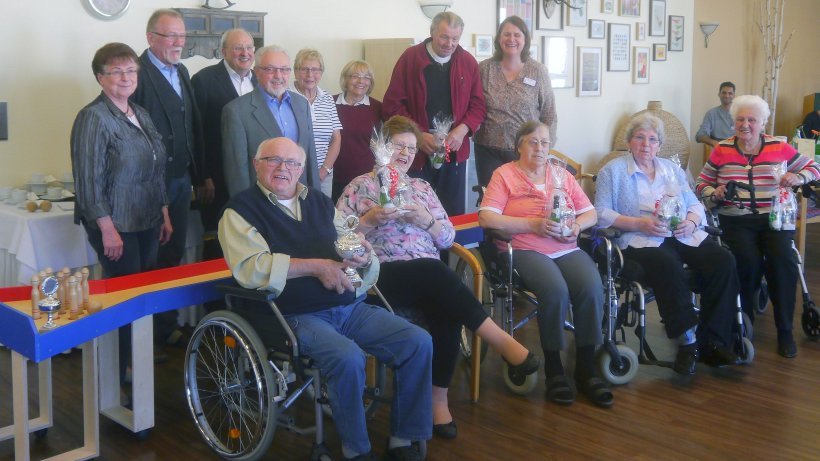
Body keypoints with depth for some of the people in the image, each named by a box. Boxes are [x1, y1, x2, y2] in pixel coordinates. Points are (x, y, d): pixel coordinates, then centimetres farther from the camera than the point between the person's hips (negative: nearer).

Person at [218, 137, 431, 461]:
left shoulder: (320, 202, 18)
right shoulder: (242, 210, 1)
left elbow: (354, 250, 18)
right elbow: (250, 268, -15)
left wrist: (365, 257, -8)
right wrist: (317, 266, -15)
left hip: (350, 306, 6)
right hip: (296, 316, -6)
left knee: (419, 343, -9)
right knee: (348, 358, -32)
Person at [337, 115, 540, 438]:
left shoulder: (421, 187, 23)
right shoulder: (360, 186, 12)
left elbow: (448, 238, 17)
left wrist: (427, 220, -2)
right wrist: (370, 219, -10)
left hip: (429, 277, 4)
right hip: (384, 275, -4)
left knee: (447, 312, -30)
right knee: (434, 271, -35)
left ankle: (439, 400, -21)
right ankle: (503, 343, -34)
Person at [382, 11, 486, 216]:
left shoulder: (468, 62, 4)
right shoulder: (410, 57, -4)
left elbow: (478, 105, 6)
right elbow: (392, 105, -6)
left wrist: (462, 130, -13)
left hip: (455, 152, 3)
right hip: (416, 152, -2)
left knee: (454, 215, 10)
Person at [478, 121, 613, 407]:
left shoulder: (563, 175, 22)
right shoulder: (504, 174, 8)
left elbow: (590, 213, 20)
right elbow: (486, 218, -6)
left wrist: (577, 227, -4)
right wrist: (533, 225, -13)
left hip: (567, 249, 4)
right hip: (525, 250, -4)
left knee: (592, 288, -27)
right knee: (555, 290, -33)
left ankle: (586, 368, -14)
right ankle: (553, 368, -15)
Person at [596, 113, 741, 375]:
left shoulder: (671, 169, 24)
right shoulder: (614, 171, 8)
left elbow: (695, 204, 20)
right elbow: (601, 213, -4)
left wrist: (691, 221, -4)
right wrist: (640, 223, -15)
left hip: (684, 236, 5)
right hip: (640, 241, -5)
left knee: (723, 261, -21)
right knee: (668, 266, -38)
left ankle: (713, 343, -19)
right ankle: (687, 341, -28)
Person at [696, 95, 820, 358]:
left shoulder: (779, 148, 7)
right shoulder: (721, 150, 7)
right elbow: (702, 184, 13)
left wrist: (799, 178, -6)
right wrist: (715, 193, -9)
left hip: (774, 218, 1)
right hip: (736, 220, -1)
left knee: (783, 260, -27)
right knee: (749, 261, -29)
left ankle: (785, 331, -10)